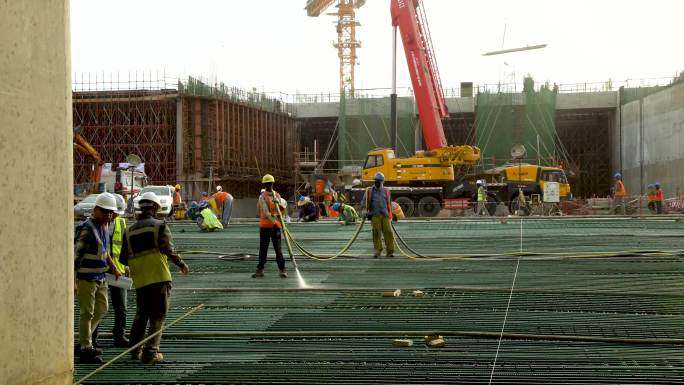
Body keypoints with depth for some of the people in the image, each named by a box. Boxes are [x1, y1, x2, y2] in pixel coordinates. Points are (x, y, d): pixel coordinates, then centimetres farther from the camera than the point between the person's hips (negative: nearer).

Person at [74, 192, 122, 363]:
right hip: (86, 277, -9)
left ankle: (84, 340, 28)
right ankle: (86, 349, 4)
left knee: (102, 309, 16)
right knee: (87, 313, -3)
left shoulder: (105, 226, 10)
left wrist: (114, 268, 22)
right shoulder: (87, 228, -18)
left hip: (100, 277, 9)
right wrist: (73, 282, -23)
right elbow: (76, 255, -20)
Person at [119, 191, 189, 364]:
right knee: (157, 317, 1)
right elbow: (169, 250, -14)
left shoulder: (129, 230, 11)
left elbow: (124, 259, 10)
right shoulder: (160, 226, -3)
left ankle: (135, 349, 25)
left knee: (140, 315, 21)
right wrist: (181, 264, 0)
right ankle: (150, 353, -4)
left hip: (140, 280, 5)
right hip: (159, 278, -5)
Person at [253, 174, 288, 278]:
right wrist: (275, 220, -29)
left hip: (276, 226, 3)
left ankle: (282, 270, 3)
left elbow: (283, 205, -6)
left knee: (278, 249, 2)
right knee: (263, 249, 3)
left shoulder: (277, 195, 10)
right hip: (265, 226, -3)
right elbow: (266, 213, -17)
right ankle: (260, 270, 10)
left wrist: (278, 202, -26)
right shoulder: (262, 197, -5)